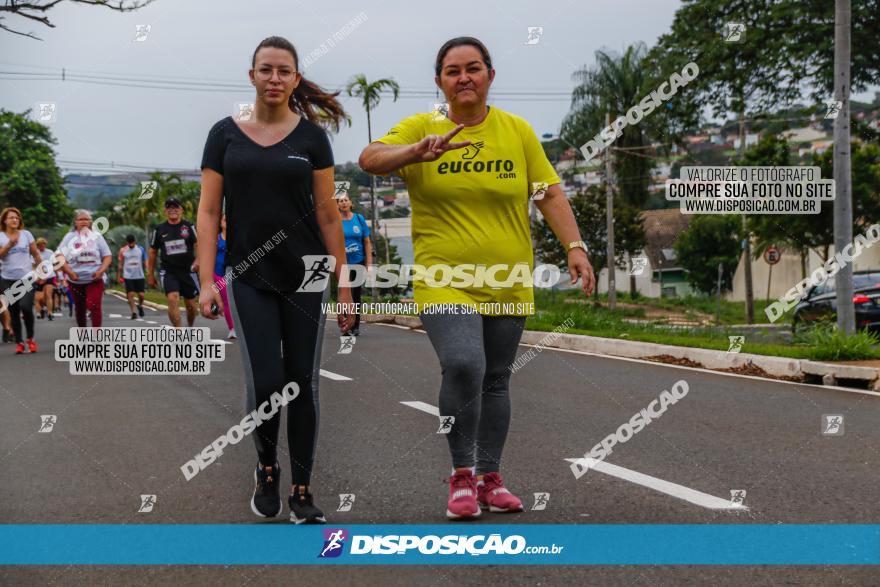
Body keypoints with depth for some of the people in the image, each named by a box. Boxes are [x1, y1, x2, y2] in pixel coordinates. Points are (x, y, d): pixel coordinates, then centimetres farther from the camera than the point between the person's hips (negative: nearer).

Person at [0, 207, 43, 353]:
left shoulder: (26, 234, 5)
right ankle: (19, 342, 12)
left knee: (26, 307, -18)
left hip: (27, 278, -1)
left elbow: (36, 254, 10)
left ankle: (30, 338, 1)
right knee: (14, 313, 3)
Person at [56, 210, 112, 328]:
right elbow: (60, 256, -2)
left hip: (94, 280, -2)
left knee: (94, 306, -17)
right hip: (76, 280, 2)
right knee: (79, 308, 13)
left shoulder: (96, 236, 5)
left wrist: (101, 271, -11)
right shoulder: (69, 237, 4)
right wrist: (69, 271, -14)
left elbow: (107, 256, 4)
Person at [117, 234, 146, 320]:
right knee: (130, 295, -7)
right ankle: (133, 312, 1)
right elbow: (121, 264, 8)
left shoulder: (140, 249, 1)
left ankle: (140, 306, 30)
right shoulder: (123, 250, 0)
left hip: (139, 276, 0)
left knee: (141, 295, -1)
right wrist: (120, 276, 7)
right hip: (128, 277, 0)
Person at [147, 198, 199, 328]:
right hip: (169, 272, 0)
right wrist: (150, 275, 11)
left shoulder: (189, 226, 1)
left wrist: (198, 260, -28)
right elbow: (152, 253, 12)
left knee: (191, 305, 8)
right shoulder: (159, 229, 6)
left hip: (187, 270, 0)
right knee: (173, 299, -21)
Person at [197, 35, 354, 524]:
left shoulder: (311, 135, 2)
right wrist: (207, 281, -8)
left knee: (303, 383, 2)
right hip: (250, 278, 0)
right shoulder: (226, 134, 3)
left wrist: (344, 282, -1)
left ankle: (302, 490, 14)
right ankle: (267, 470, 21)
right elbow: (209, 212, 1)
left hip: (305, 274, 1)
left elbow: (327, 212, 2)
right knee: (266, 384, -7)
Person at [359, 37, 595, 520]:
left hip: (507, 284, 3)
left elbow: (550, 194, 5)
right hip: (444, 280, -3)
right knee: (463, 367, -22)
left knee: (495, 380, 10)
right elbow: (370, 159, -13)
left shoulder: (517, 131, 6)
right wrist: (418, 150, -31)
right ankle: (461, 473, -4)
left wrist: (575, 247, -7)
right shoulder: (420, 127, 0)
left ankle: (489, 478, 25)